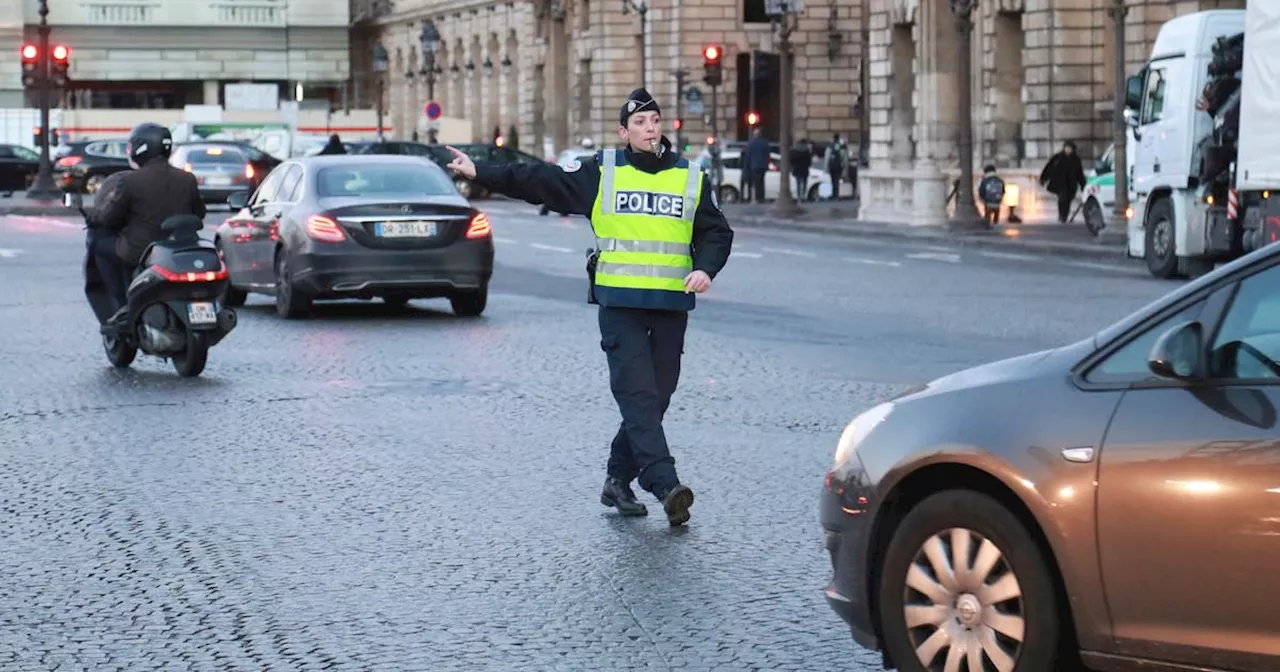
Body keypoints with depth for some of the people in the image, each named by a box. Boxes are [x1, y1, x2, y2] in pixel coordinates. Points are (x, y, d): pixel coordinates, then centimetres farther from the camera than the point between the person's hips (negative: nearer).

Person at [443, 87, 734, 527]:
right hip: (619, 305, -3)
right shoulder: (601, 173, 4)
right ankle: (666, 485, -22)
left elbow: (717, 233, 12)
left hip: (671, 308, 3)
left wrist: (706, 268, -8)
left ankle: (618, 479, 21)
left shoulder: (691, 179, 9)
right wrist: (479, 173, -3)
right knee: (637, 393, -14)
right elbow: (538, 181, 3)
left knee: (654, 398, 7)